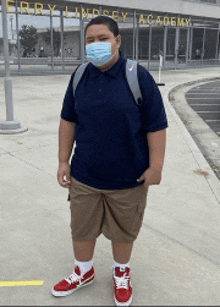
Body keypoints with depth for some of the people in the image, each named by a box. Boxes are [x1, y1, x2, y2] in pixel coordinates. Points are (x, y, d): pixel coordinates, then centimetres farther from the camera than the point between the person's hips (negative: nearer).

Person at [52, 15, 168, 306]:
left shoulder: (138, 77, -11)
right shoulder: (79, 77, 1)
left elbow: (156, 126, -9)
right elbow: (68, 121, 7)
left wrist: (155, 166, -11)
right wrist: (64, 161, 6)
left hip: (128, 178, -3)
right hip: (84, 176, 3)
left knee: (124, 230, 16)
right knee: (81, 228, 18)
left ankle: (121, 273, 44)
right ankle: (84, 272, 44)